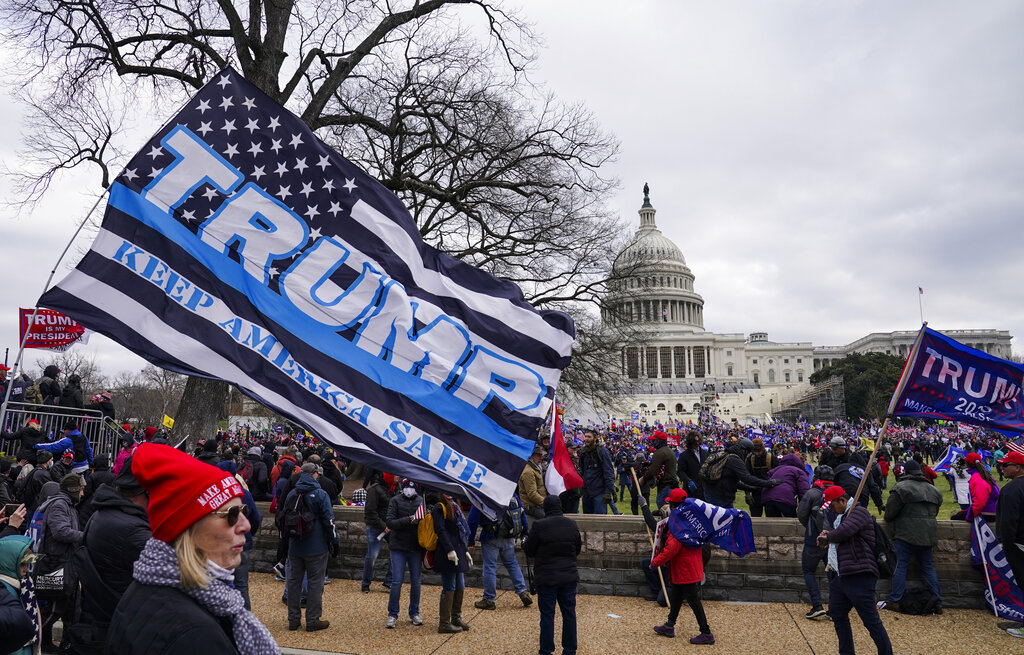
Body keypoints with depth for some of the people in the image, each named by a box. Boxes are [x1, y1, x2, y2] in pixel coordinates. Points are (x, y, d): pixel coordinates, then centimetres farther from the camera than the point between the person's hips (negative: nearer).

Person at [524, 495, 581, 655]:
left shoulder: (539, 526, -14)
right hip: (569, 577, 4)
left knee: (547, 615, 4)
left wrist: (528, 537, 14)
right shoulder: (571, 524, 0)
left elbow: (528, 551, -6)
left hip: (547, 578, -4)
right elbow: (577, 550, 11)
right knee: (569, 614, 12)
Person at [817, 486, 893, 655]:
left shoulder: (859, 511, -8)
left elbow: (844, 532, -22)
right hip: (839, 576, 10)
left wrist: (827, 537, -3)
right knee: (837, 615, 16)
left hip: (859, 576, -10)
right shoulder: (839, 516, 22)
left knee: (871, 620, -7)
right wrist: (824, 535, 3)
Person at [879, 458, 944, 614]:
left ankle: (894, 601, -2)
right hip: (927, 535, 6)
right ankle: (937, 603, 14)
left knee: (901, 565, -2)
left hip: (906, 533, -6)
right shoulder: (932, 490, 14)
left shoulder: (901, 487, -10)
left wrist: (888, 520, 12)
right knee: (928, 566, 13)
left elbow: (890, 510, -9)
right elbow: (935, 511, 19)